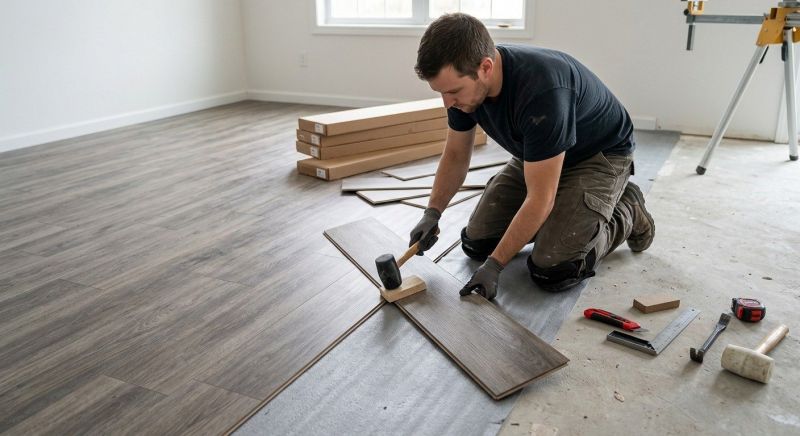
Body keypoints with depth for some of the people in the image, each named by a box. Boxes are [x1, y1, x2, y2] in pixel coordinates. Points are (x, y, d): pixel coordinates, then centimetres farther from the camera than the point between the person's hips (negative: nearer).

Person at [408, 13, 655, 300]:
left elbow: (540, 199, -33)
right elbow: (456, 155, 0)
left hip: (599, 154, -7)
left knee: (552, 271, -19)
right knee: (476, 243, -3)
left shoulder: (541, 90, -40)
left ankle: (627, 212, 8)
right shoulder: (464, 83, -17)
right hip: (536, 155, 7)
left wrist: (494, 265, -28)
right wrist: (432, 213, -12)